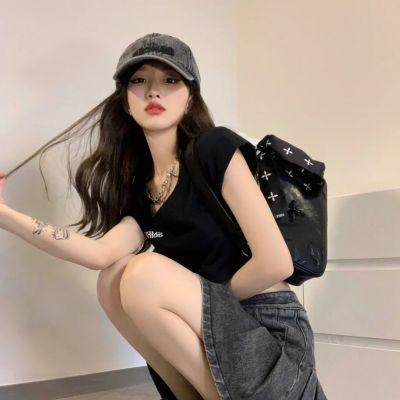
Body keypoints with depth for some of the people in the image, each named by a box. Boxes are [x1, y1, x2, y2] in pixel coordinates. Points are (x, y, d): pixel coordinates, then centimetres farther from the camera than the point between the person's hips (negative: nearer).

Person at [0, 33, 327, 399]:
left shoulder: (216, 149, -11)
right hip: (215, 333, 7)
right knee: (114, 278, -5)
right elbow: (102, 253, -10)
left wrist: (211, 299, -4)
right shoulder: (139, 187, 9)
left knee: (146, 274, -23)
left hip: (272, 333, -6)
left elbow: (276, 263, -18)